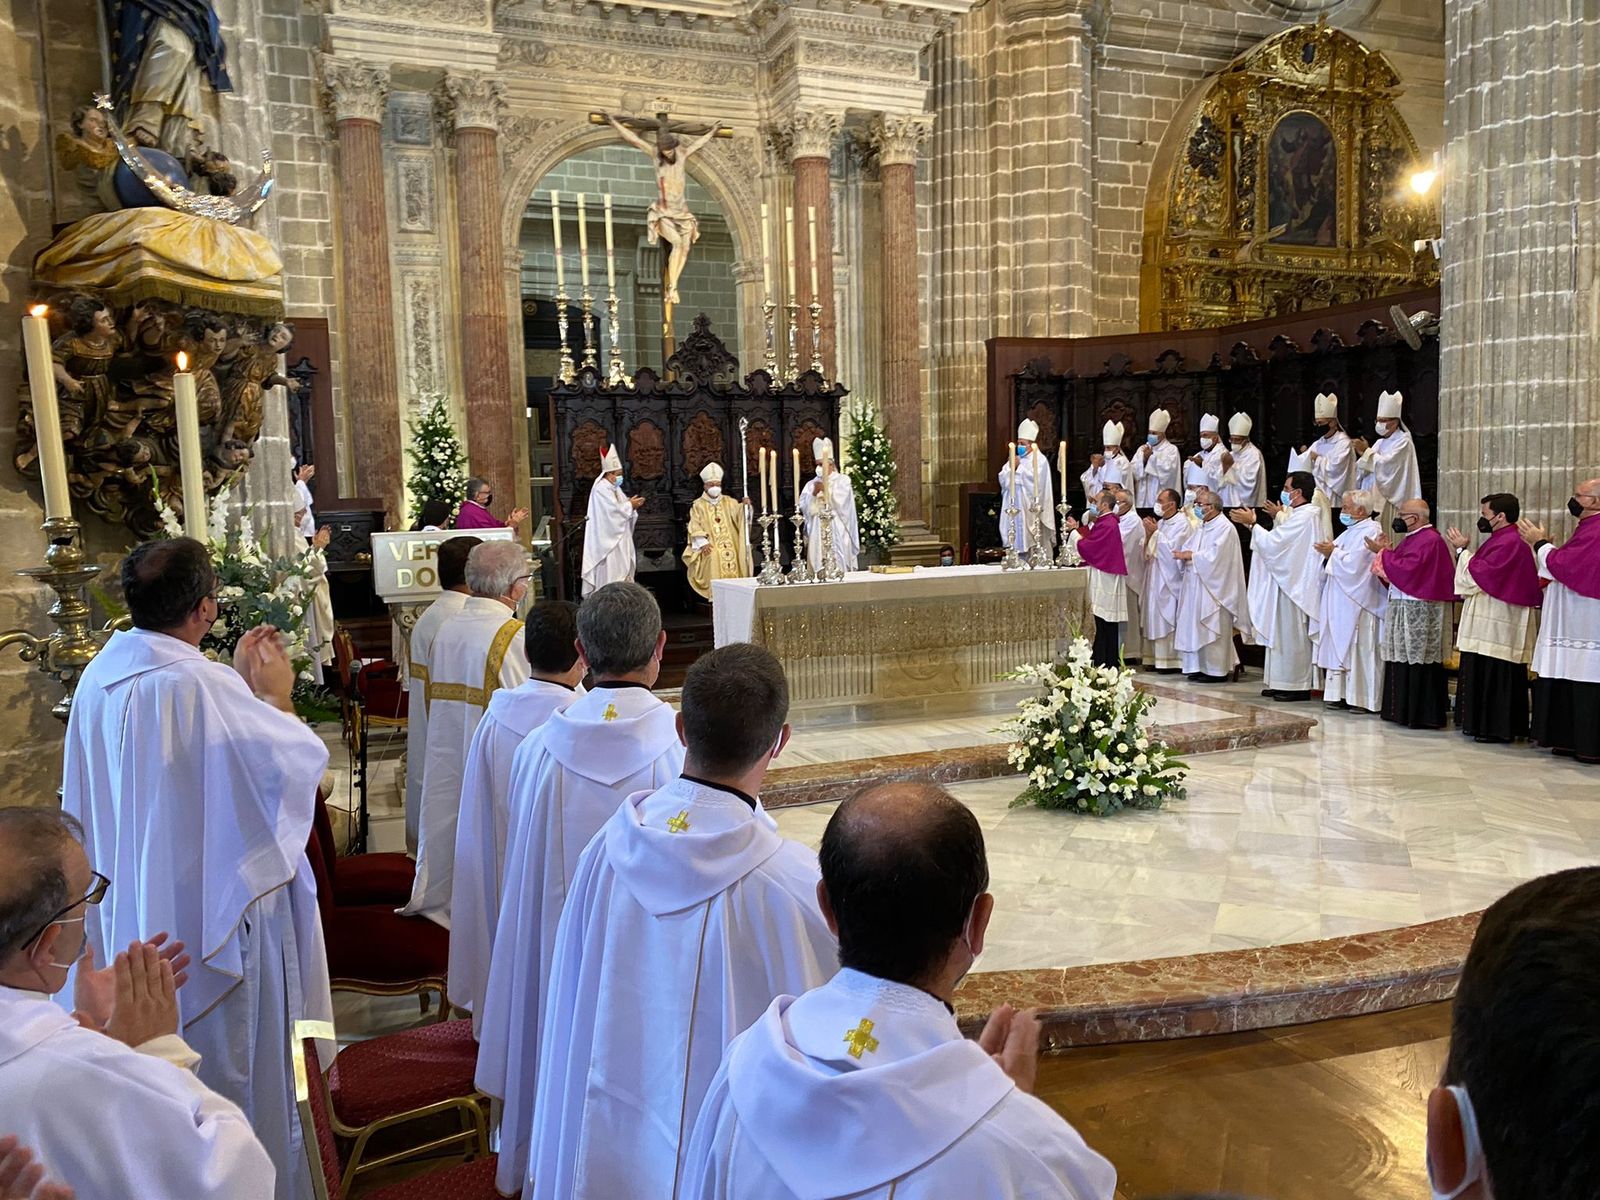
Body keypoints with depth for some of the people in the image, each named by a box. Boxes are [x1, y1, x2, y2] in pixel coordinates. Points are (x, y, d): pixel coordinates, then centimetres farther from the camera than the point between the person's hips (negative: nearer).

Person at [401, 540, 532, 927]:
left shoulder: (445, 629, 1)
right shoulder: (515, 636, -20)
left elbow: (435, 699, 12)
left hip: (445, 752, 7)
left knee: (448, 814, 18)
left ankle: (433, 898, 33)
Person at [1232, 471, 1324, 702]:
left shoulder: (1304, 516, -17)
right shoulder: (1299, 514, 14)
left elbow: (1273, 543, -20)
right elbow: (1284, 543, 21)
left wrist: (1252, 523, -13)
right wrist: (1279, 517, 17)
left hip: (1294, 586, -11)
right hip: (1289, 583, 11)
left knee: (1292, 635, -4)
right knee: (1286, 635, 13)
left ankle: (1298, 685, 2)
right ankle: (1284, 683, 18)